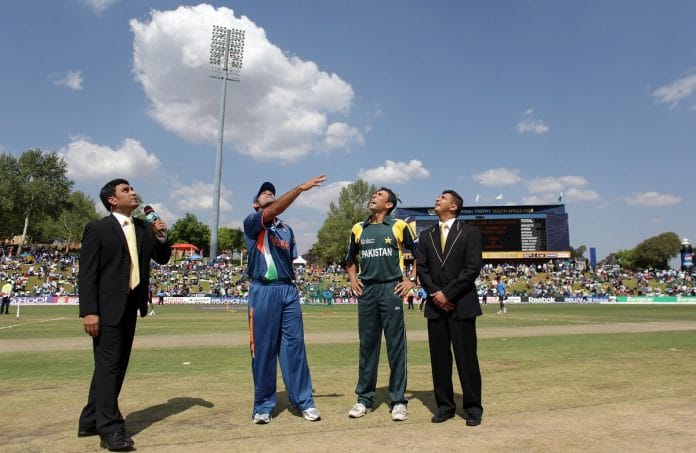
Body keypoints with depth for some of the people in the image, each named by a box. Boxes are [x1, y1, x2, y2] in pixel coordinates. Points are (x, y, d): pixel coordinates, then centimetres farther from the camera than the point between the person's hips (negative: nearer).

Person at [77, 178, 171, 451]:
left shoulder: (143, 228, 11)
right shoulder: (97, 229, -6)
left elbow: (162, 259, 14)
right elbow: (86, 273, -10)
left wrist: (161, 237, -5)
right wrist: (89, 311, -18)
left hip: (131, 305, 7)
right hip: (107, 307, -7)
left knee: (117, 365, 12)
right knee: (108, 364, -5)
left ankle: (91, 421, 26)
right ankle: (110, 429, 1)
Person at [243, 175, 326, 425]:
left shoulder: (286, 229, 19)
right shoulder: (251, 222, 2)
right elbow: (274, 211, -17)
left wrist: (289, 286, 5)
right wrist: (300, 188, -25)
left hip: (289, 290, 4)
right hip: (263, 291, -4)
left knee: (294, 345, 4)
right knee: (263, 348, 2)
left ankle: (304, 401, 11)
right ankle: (263, 406, 14)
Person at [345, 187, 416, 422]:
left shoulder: (399, 226, 2)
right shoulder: (358, 229, 13)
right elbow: (350, 259, 25)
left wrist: (412, 281, 0)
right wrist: (353, 279, 11)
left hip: (391, 289, -3)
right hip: (366, 291, 3)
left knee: (396, 346, 0)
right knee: (367, 345, 8)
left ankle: (398, 401, 10)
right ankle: (364, 399, 18)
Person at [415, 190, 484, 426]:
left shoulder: (470, 232, 2)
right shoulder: (426, 235, 14)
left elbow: (472, 268, -7)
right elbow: (421, 269, 7)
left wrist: (448, 293, -12)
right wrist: (435, 295, -7)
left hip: (462, 305, -3)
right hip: (435, 306, 4)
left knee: (466, 358, 0)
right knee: (439, 358, 7)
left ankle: (473, 407, 14)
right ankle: (444, 406, 19)